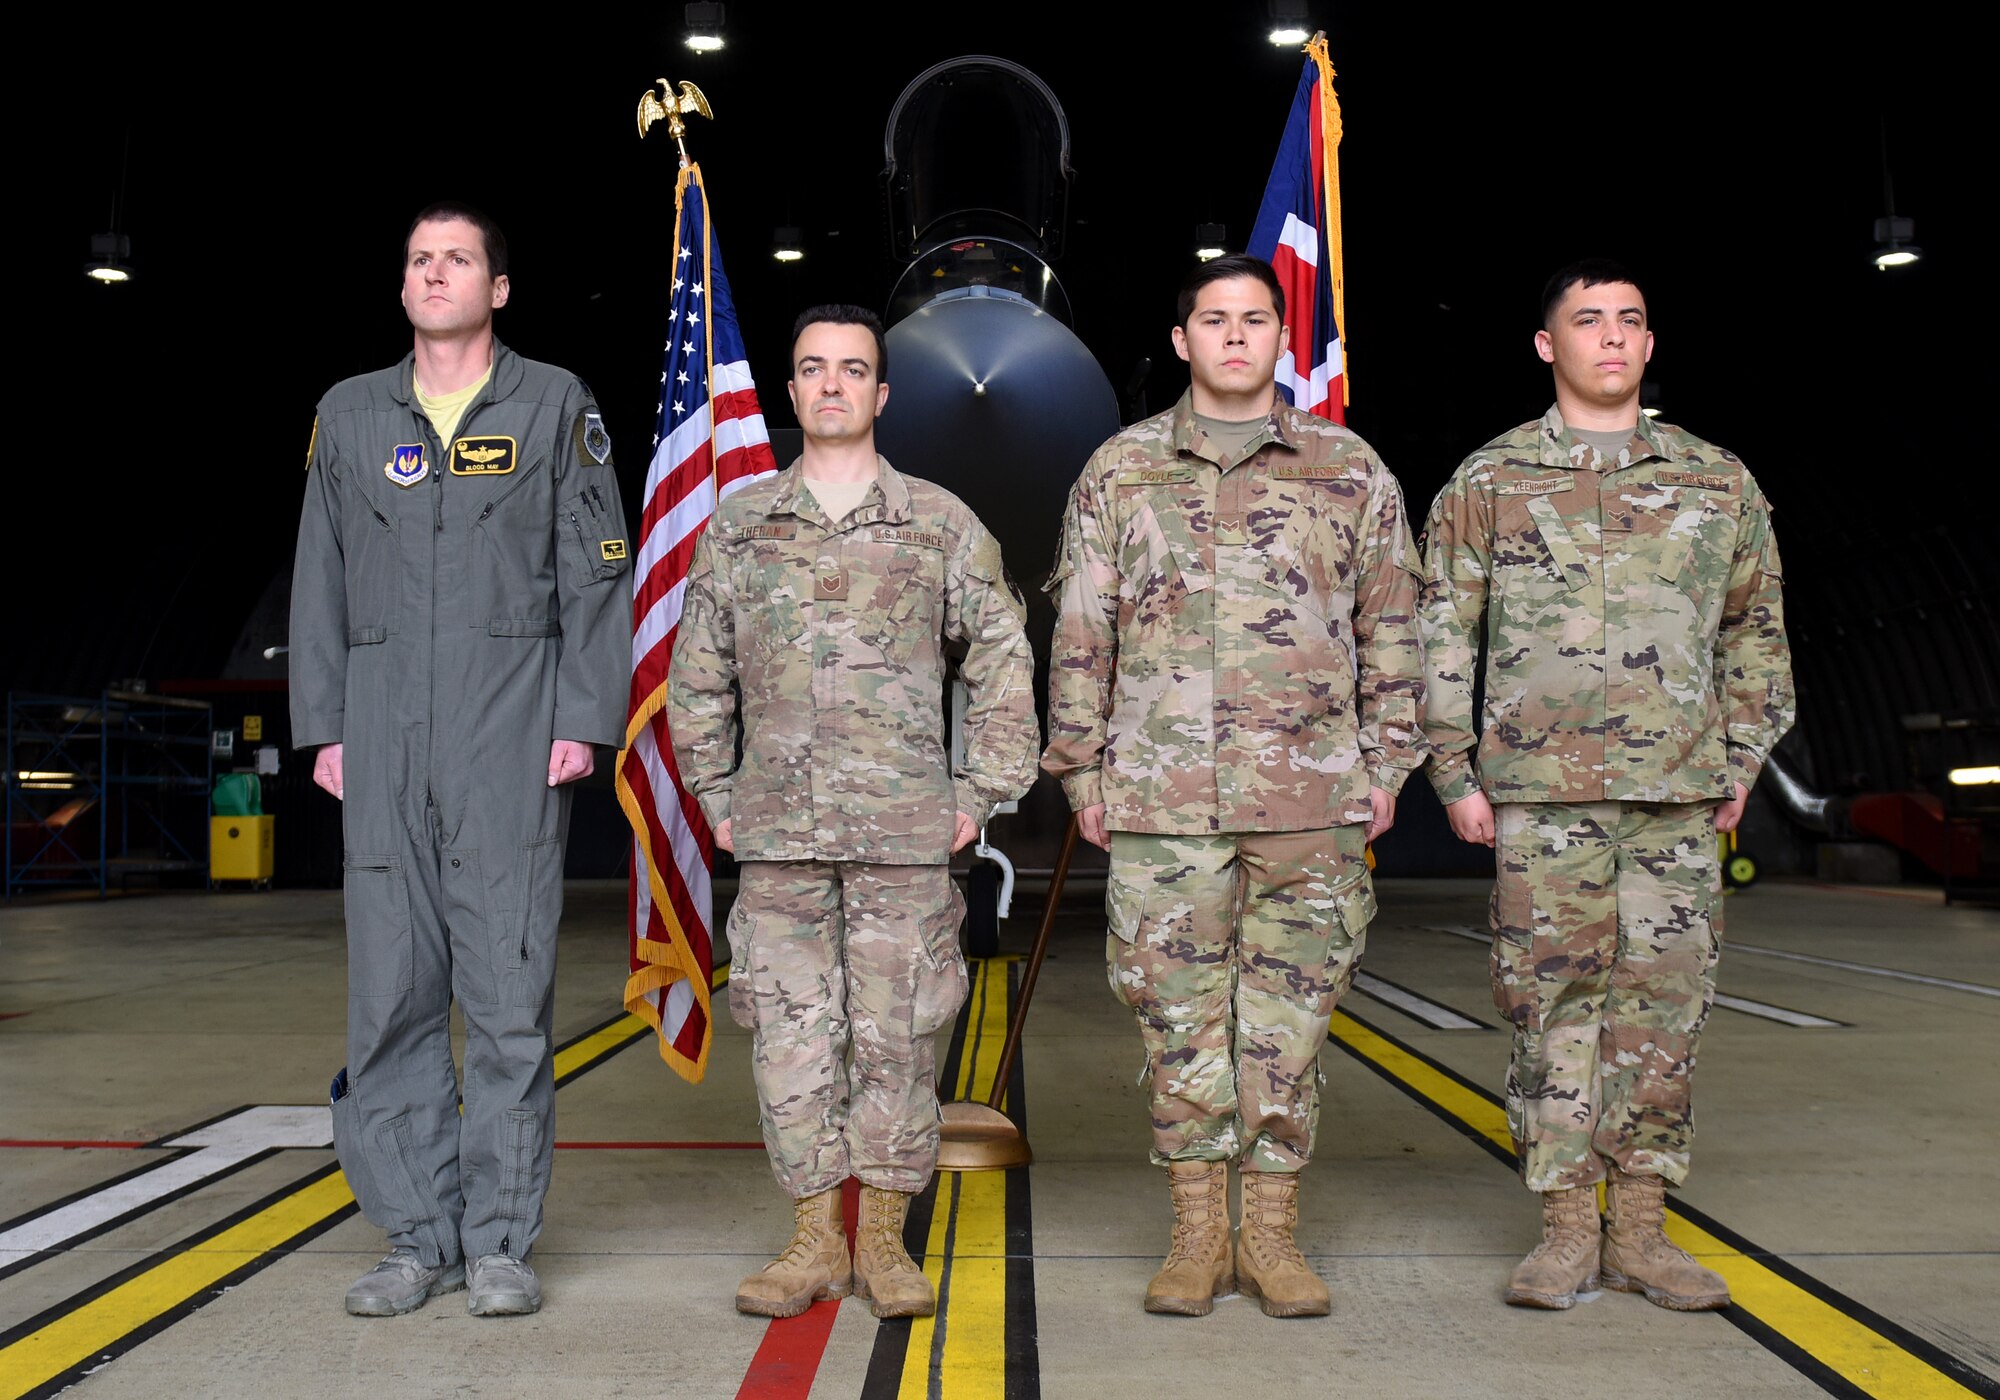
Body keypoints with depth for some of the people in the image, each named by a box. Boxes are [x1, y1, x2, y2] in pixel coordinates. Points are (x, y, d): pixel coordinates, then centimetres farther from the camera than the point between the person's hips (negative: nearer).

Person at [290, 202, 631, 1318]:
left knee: (510, 987, -3)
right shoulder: (350, 415, 16)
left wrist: (582, 720, -5)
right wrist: (324, 724, 7)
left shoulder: (555, 405, 8)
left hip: (514, 734, -3)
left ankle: (502, 1240, 7)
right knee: (391, 991, 3)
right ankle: (420, 1236, 14)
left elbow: (597, 574, 3)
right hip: (384, 740, 3)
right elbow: (321, 580, 15)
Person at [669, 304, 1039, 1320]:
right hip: (777, 835, 2)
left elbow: (1003, 665, 8)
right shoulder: (736, 525, 10)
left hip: (905, 830, -1)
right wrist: (716, 798, 10)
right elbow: (695, 677, 16)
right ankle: (815, 1243, 16)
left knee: (895, 1036, 3)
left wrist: (980, 795, 1)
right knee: (790, 1036, 4)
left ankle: (883, 1242, 16)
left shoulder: (943, 525, 5)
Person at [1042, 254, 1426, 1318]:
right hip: (1161, 796, 0)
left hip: (1313, 797, 0)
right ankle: (1197, 1234, 17)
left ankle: (1272, 1232, 18)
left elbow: (1389, 632, 11)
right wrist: (1082, 772, 5)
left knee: (1291, 1012, 5)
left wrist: (1386, 767, 6)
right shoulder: (1119, 471, 9)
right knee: (1177, 1011, 4)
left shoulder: (1351, 472, 9)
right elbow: (1080, 637, 9)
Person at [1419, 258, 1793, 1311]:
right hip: (1540, 796, -2)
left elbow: (1755, 632, 19)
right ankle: (1565, 1231, 12)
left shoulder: (1718, 481, 12)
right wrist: (1455, 777, -2)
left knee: (1664, 1008, 4)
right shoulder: (1485, 483, 6)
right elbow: (1440, 639, 4)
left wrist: (1740, 764, 11)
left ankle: (1639, 1231, 16)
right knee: (1551, 1005, 1)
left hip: (1679, 798, 2)